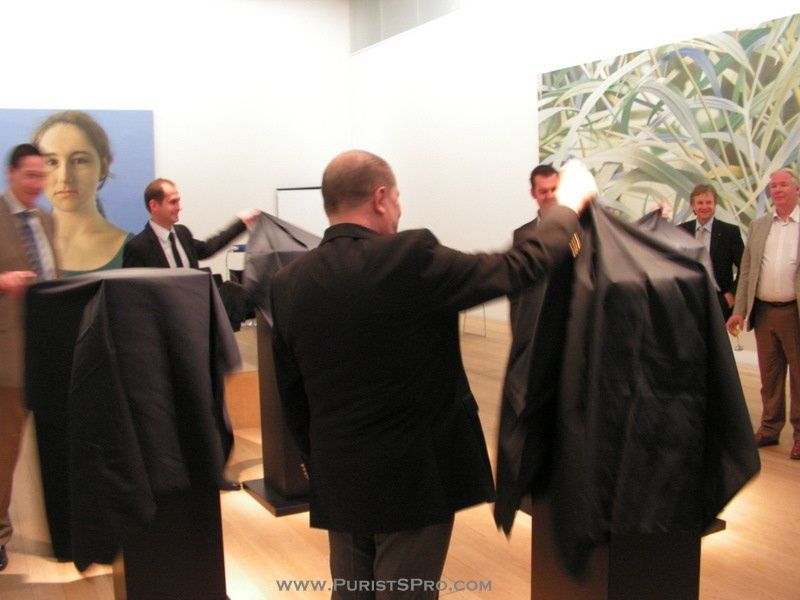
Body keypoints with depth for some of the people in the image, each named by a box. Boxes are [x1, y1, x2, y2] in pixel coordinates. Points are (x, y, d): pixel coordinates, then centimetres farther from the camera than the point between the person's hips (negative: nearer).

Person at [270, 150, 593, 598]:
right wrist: (570, 204, 5)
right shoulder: (411, 258, -19)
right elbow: (521, 267, -11)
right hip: (414, 477, -5)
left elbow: (291, 392, 6)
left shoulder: (290, 282, -2)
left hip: (336, 480, 6)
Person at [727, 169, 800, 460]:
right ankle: (770, 429, 24)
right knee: (769, 374, 13)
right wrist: (739, 310, 6)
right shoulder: (758, 226, 11)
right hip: (764, 312, 4)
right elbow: (746, 271, 11)